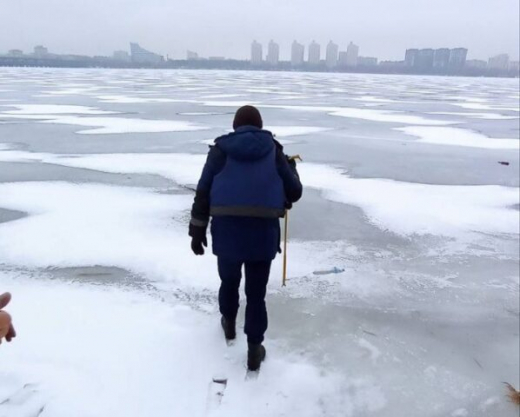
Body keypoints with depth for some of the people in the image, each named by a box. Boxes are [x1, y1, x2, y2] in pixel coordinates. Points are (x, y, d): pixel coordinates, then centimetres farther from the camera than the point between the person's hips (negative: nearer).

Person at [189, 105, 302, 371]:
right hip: (263, 231, -1)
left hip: (226, 229, 1)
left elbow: (203, 192, 3)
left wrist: (197, 230, 8)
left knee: (229, 280, 25)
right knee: (256, 292, 10)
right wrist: (291, 168, 29)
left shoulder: (221, 149, 9)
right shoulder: (273, 150, 9)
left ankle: (229, 323, 47)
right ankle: (254, 350, 16)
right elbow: (294, 193, 9)